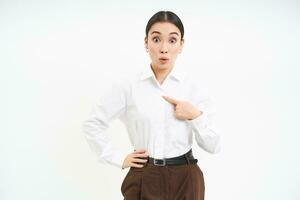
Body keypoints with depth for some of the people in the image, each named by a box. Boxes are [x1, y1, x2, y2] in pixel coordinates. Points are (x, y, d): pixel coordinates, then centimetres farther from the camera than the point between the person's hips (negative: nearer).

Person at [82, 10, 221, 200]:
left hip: (185, 180, 1)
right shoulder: (127, 87, -5)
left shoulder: (195, 88, -3)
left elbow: (213, 146, 0)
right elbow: (92, 125, 3)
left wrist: (196, 116, -15)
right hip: (144, 180, -1)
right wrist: (119, 158, -1)